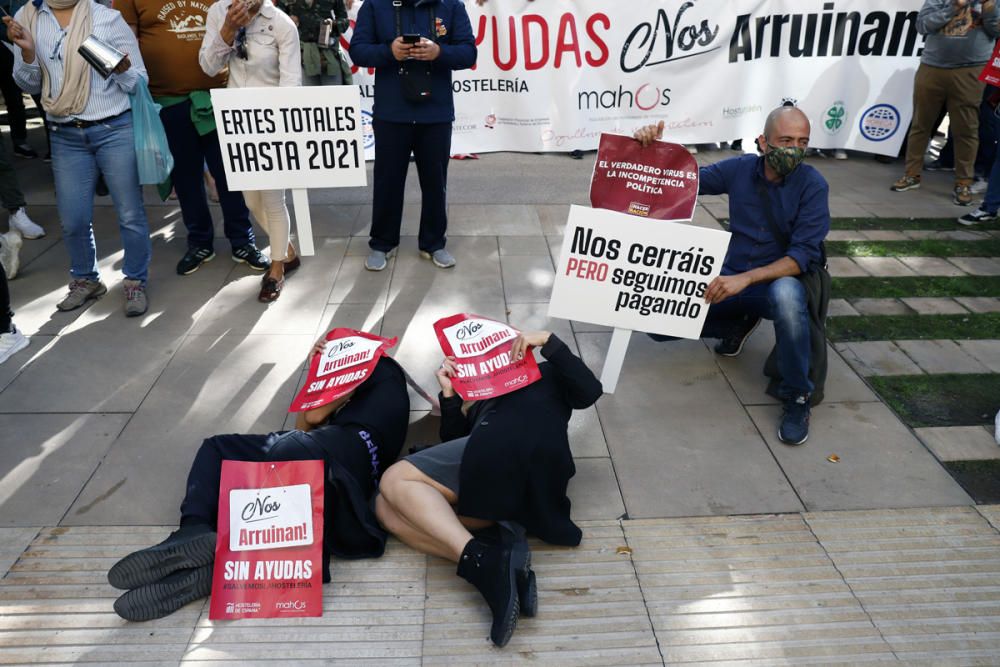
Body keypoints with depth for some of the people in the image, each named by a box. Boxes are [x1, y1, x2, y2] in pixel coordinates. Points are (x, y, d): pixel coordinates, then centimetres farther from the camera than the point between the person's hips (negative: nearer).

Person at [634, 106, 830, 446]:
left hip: (778, 281, -4)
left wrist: (746, 278, -34)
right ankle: (738, 324, 16)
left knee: (786, 293, -41)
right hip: (730, 279, 4)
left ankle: (797, 396, -20)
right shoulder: (740, 169, -3)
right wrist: (652, 149, -14)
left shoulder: (812, 185, -13)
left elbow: (804, 255, -20)